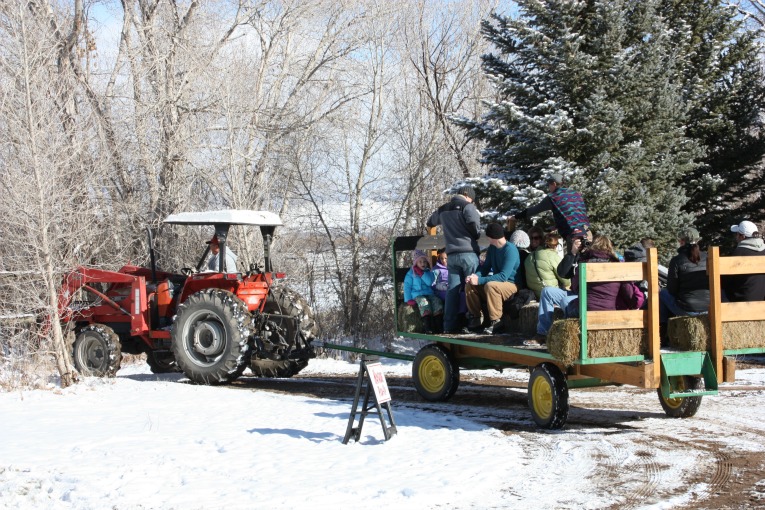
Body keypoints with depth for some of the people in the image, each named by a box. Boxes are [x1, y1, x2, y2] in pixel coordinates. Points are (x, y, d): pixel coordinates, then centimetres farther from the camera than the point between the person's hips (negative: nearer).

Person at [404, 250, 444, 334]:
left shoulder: (428, 272, 14)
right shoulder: (410, 274, 7)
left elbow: (430, 282, -5)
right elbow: (407, 286, 3)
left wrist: (421, 273, -10)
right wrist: (408, 299, -9)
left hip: (429, 293, 4)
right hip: (417, 295, -4)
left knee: (437, 301, -26)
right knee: (424, 302, -35)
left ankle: (438, 326, -28)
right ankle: (427, 327, -42)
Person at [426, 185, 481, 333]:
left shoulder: (443, 209, 15)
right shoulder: (467, 206, -5)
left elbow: (430, 222, 31)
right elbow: (474, 225, -18)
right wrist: (476, 236, 2)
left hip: (451, 255, 5)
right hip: (468, 253, -5)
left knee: (452, 290, 4)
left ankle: (449, 326, 0)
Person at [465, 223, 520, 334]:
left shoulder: (510, 250, -20)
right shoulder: (492, 248, 6)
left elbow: (503, 276, -28)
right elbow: (485, 267, 9)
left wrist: (479, 280, -29)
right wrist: (475, 276, -14)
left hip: (512, 285, -8)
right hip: (497, 282, 8)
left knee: (490, 286, -36)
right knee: (469, 285, -5)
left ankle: (496, 322, -28)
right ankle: (476, 317, 1)